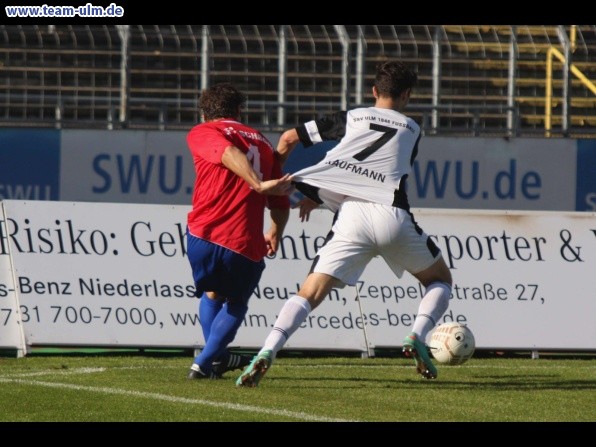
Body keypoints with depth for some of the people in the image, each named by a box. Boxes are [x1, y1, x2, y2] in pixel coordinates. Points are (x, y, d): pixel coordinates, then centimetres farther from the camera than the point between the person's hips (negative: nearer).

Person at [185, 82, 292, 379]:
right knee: (236, 304, 24)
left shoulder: (201, 133, 11)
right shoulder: (262, 141, 21)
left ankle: (216, 358, 23)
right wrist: (275, 233, 37)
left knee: (212, 294, 28)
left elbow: (228, 151, -13)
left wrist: (260, 185, -25)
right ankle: (204, 362, 11)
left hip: (204, 235, -1)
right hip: (246, 245, 1)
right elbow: (280, 203, 18)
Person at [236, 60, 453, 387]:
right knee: (440, 280, 23)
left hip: (351, 216, 0)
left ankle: (267, 352, -26)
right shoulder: (411, 130, 23)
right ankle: (417, 337, -3)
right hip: (393, 216, 0)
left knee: (309, 294, -3)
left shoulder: (352, 118, 20)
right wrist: (320, 199, 31)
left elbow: (289, 138, 20)